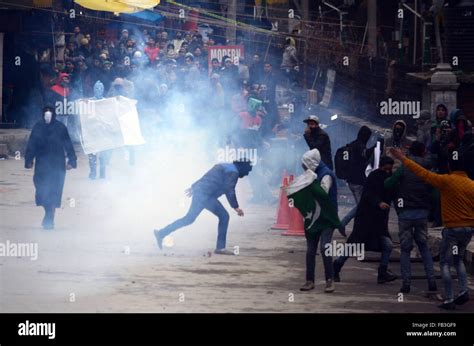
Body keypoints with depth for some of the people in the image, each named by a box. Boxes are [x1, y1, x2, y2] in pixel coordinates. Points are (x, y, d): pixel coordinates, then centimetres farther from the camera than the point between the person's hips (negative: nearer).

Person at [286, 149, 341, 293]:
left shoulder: (325, 176, -11)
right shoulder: (308, 178, 8)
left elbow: (323, 192, -27)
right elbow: (304, 198, 14)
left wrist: (312, 182, -24)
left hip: (325, 219, -6)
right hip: (312, 219, 6)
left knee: (324, 247, -17)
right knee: (310, 250, 6)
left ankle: (330, 280, -11)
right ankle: (310, 281, 12)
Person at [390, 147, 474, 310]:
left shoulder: (446, 181, -11)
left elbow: (422, 173, -8)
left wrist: (403, 158, 0)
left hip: (452, 228, -5)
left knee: (445, 263, 5)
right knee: (458, 259, 24)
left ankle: (449, 299, 0)